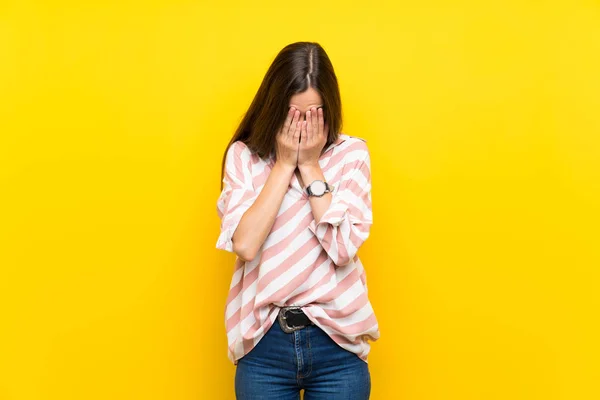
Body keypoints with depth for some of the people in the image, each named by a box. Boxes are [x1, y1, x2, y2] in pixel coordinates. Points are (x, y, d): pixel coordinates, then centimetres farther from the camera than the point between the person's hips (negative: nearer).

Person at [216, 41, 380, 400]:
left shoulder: (352, 154, -2)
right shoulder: (244, 156, -1)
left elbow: (343, 247, -13)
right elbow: (245, 245, -14)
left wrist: (310, 166, -12)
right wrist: (284, 163, -12)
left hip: (336, 342, 0)